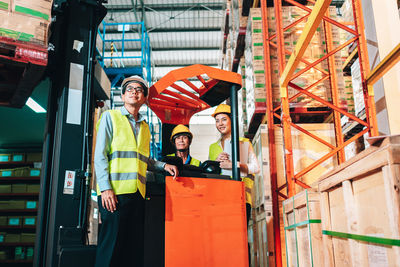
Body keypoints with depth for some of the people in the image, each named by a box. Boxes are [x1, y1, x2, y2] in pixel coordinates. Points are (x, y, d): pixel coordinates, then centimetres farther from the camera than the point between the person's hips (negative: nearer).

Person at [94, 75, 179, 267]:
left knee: (135, 245, 5)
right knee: (111, 244, -5)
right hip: (115, 191, -5)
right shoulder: (110, 117, 6)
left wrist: (163, 165, 8)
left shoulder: (145, 127, 21)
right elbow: (100, 155, -3)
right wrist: (105, 188, -13)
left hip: (137, 192, 5)